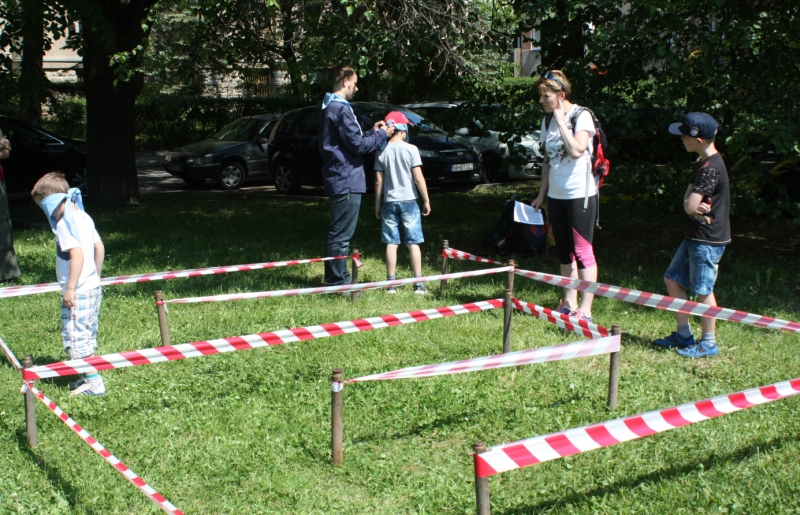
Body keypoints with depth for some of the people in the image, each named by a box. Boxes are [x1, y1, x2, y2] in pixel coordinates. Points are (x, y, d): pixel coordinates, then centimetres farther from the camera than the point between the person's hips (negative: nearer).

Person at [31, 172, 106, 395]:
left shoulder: (64, 223, -17)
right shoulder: (83, 217, 9)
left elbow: (77, 254, -26)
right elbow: (99, 248, 15)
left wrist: (70, 288, -22)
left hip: (78, 292, -9)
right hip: (93, 287, 9)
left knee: (76, 339, -2)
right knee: (86, 337, 18)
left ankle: (94, 384, 0)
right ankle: (88, 377, 25)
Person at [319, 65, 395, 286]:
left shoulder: (329, 108, 16)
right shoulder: (341, 109, -17)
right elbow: (357, 145, -18)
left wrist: (372, 132, 16)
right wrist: (381, 135, -5)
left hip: (339, 179, 11)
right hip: (346, 180, -11)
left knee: (338, 234, 16)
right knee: (341, 235, -5)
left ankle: (338, 278, 24)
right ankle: (337, 282, -1)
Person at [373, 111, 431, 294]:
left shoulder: (382, 151, 0)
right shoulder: (411, 149, -7)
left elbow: (379, 181, 1)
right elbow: (418, 178, -9)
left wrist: (377, 205, 9)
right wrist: (426, 200, -1)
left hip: (389, 202, 2)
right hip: (408, 201, -2)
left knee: (391, 243, 6)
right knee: (413, 243, 3)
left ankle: (391, 283, 7)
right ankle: (419, 284, 2)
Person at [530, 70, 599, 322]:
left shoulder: (581, 116, -11)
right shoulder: (547, 120, 10)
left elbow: (577, 150, -26)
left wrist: (561, 120, -19)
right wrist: (541, 194, 16)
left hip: (580, 193, -7)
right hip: (556, 195, 7)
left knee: (582, 251, -5)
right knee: (564, 251, 11)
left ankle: (585, 309, -2)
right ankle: (569, 303, 19)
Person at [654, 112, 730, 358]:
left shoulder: (711, 167, -22)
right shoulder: (701, 163, 10)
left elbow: (689, 206, -24)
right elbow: (689, 199, 7)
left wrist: (693, 204, -3)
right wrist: (696, 205, -13)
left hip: (708, 240, -10)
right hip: (695, 236, 10)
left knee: (703, 290, 0)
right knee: (673, 279, 15)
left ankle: (708, 343, 13)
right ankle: (683, 334, 25)